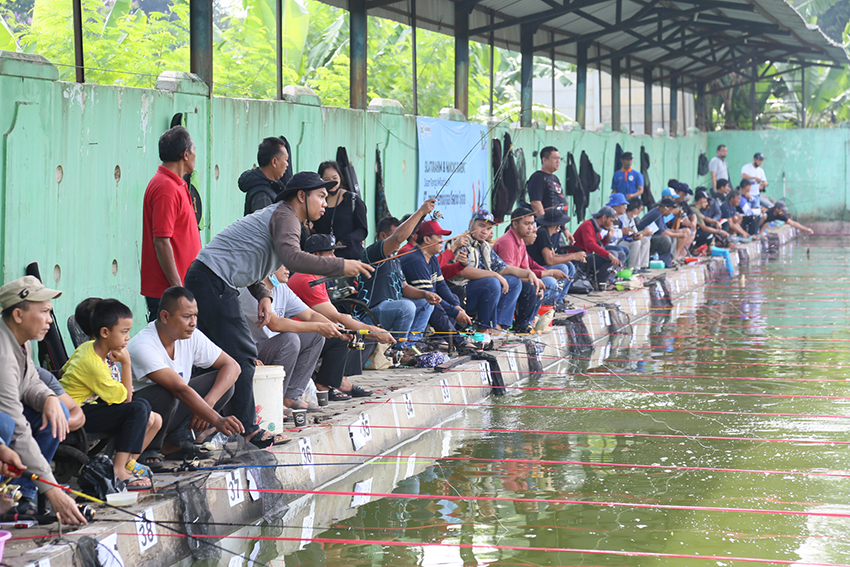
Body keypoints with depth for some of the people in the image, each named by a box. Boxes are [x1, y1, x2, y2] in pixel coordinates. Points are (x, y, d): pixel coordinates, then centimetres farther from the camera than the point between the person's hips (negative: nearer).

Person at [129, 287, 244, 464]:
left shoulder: (192, 337, -5)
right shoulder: (142, 346, -27)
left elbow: (232, 366, -3)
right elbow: (180, 389, -35)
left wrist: (208, 403, -20)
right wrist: (217, 420, -42)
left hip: (171, 410, 7)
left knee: (224, 382, -8)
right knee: (164, 395, -38)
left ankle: (174, 442, -2)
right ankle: (148, 449, -11)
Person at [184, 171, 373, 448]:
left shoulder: (277, 214, 23)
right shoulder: (285, 216, -9)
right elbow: (291, 258, -28)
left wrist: (263, 295, 6)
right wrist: (341, 266, -25)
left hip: (206, 279, 11)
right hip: (213, 282, -11)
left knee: (220, 354, 13)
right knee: (241, 353, -10)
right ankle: (247, 430, -9)